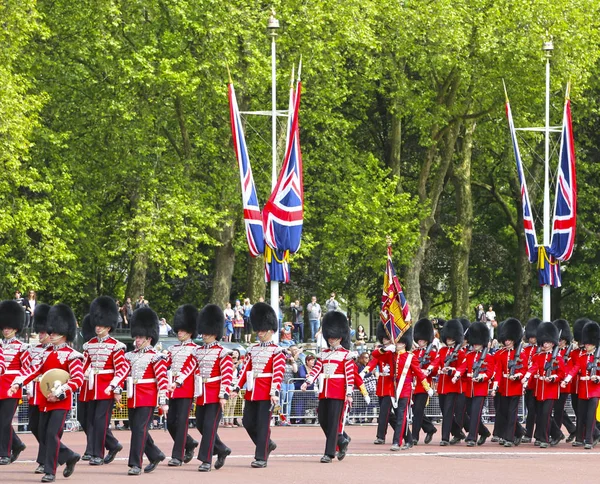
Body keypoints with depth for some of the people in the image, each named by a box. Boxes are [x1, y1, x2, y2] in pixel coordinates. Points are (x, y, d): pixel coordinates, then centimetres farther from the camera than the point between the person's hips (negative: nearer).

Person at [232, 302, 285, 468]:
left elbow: (278, 373, -11)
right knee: (248, 422, 6)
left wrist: (275, 393, -21)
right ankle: (267, 445, 27)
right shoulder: (252, 350, 15)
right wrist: (237, 388, 8)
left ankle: (261, 457, -1)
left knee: (263, 424, -5)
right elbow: (245, 370, 15)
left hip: (266, 394, -7)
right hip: (251, 392, 7)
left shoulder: (276, 351, -4)